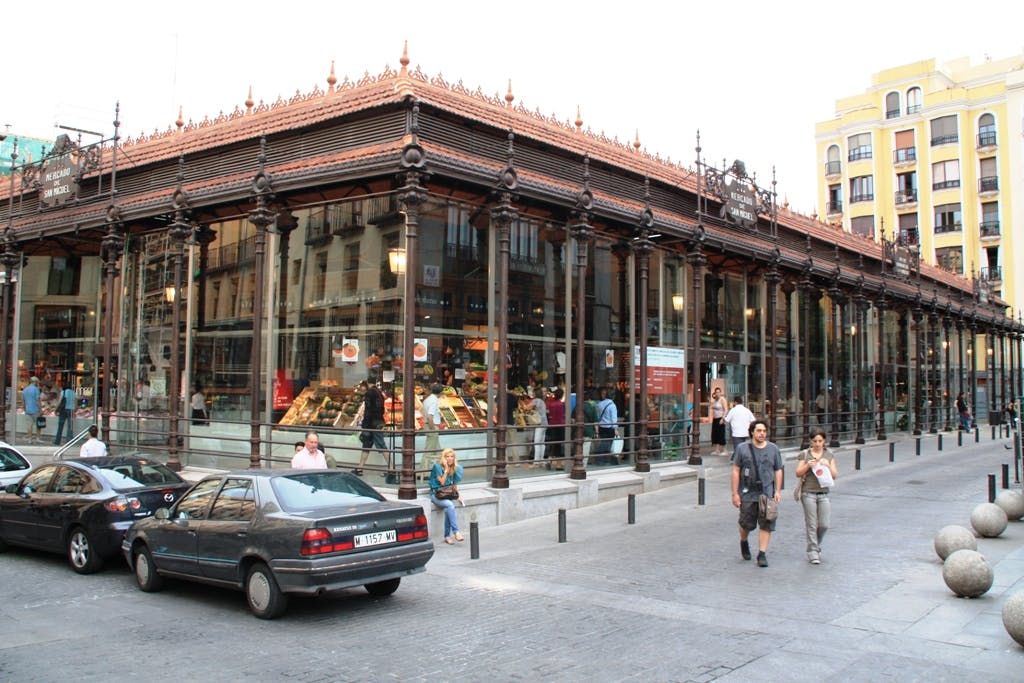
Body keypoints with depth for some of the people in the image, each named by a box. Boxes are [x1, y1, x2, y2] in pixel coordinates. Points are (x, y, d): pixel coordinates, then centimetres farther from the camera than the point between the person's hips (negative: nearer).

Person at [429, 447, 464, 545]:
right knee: (450, 505, -32)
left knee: (447, 509, -29)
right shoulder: (437, 466, -7)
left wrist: (457, 496, 6)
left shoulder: (454, 468, 9)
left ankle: (447, 536, -25)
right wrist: (446, 470, -12)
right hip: (436, 495, -4)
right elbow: (442, 482, -10)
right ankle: (456, 532, -33)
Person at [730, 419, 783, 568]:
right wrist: (735, 493, -2)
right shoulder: (742, 449, 0)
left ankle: (762, 554, 6)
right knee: (747, 523, 6)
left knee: (766, 524, -3)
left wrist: (778, 491, 4)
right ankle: (743, 542, 37)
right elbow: (736, 471, 1)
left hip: (767, 493, 1)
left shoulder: (773, 449, 7)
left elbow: (778, 471, 13)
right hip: (748, 493, -1)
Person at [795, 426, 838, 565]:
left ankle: (816, 545, 27)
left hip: (823, 493, 2)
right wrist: (808, 465, -14)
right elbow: (798, 474, 1)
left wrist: (828, 466, -11)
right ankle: (813, 553, 8)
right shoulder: (805, 454, 2)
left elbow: (835, 476, 6)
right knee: (811, 525, -1)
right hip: (808, 493, -2)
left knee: (824, 525, -1)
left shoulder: (829, 455, 9)